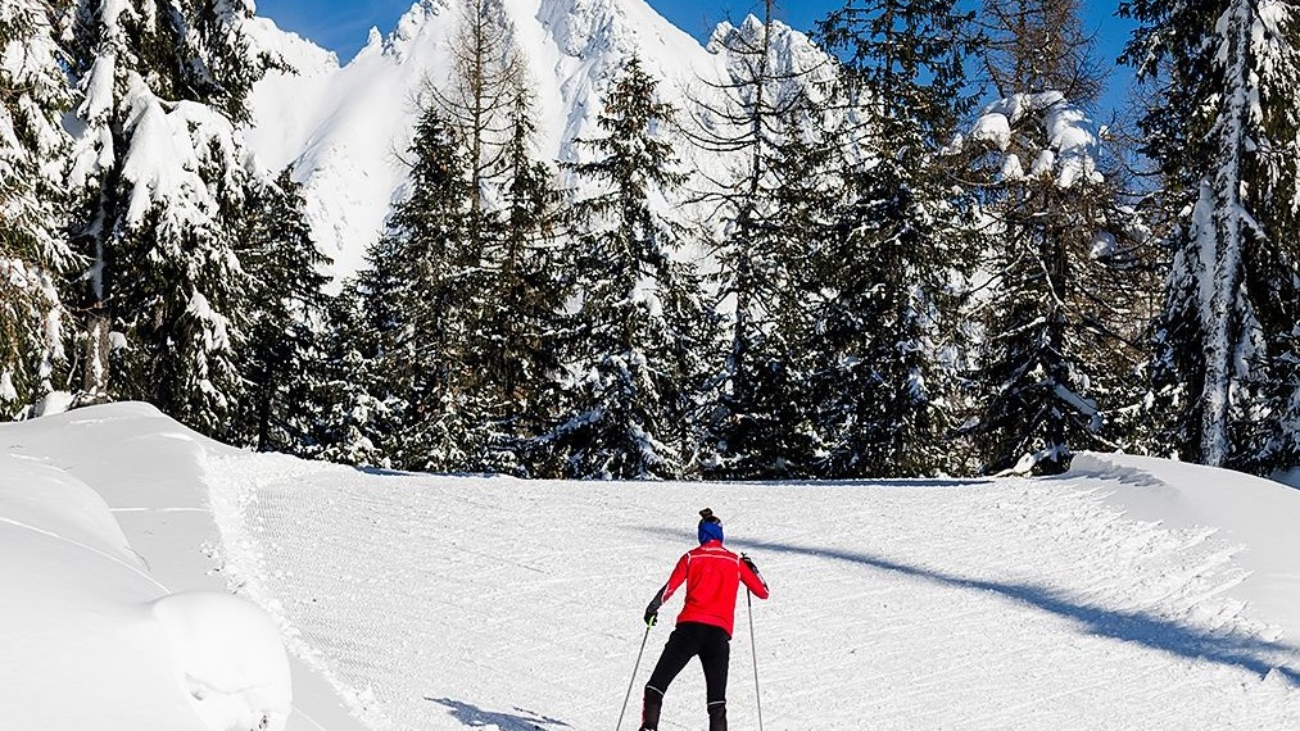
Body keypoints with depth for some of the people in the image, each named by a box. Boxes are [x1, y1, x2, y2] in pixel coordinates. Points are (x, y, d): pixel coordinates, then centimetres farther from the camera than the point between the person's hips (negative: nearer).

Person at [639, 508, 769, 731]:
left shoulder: (692, 557, 8)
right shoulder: (736, 562, 13)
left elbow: (670, 587, -1)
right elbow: (762, 592, 18)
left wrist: (653, 608, 12)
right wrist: (751, 568, 35)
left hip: (690, 627, -2)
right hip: (720, 633, 2)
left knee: (656, 685, 6)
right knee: (717, 700, 3)